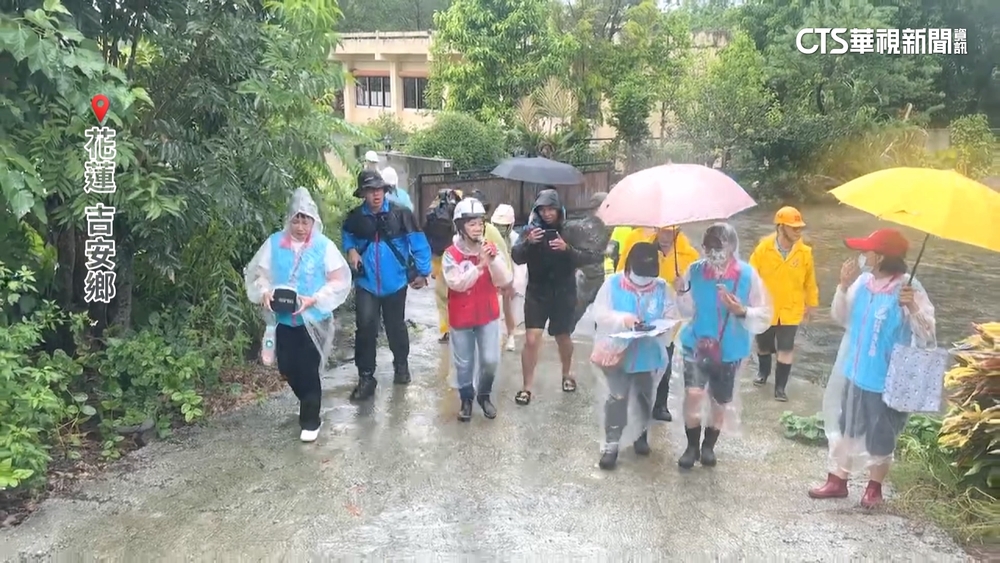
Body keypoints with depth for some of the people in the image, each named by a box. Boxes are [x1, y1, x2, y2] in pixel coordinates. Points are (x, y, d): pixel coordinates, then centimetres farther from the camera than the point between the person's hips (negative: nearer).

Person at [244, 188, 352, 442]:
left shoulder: (324, 246, -8)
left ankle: (310, 420, 18)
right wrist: (264, 292, -14)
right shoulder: (274, 243, 0)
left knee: (308, 370, 0)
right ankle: (308, 407, 39)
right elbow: (257, 273, 7)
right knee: (287, 369, 11)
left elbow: (339, 282, -9)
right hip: (282, 319, 4)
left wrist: (313, 300, -20)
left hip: (313, 319, -4)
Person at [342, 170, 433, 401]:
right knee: (365, 327, -10)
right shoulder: (355, 217, -5)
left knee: (395, 326, 16)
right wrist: (351, 250, -1)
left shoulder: (400, 214, -13)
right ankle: (366, 377, 3)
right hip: (366, 283, 1)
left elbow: (418, 243, -8)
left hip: (395, 283, -1)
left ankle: (401, 365, 40)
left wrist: (422, 272, -8)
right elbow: (347, 236, 19)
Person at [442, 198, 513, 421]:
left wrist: (493, 259, -23)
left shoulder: (492, 249, -3)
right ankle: (466, 399, 30)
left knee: (490, 360, 1)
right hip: (461, 317, -2)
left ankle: (484, 395, 27)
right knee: (464, 363, 9)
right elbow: (457, 283, -22)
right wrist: (479, 265, -28)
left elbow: (504, 281, -9)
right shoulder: (451, 254, -11)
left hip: (488, 314, 2)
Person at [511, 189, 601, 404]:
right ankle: (527, 387, 5)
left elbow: (587, 257, -12)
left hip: (564, 293, 0)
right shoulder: (532, 228, -5)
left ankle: (566, 375, 41)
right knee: (531, 339, -7)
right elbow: (516, 257, -12)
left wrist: (567, 248, -29)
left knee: (563, 338, 16)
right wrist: (528, 242, -31)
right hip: (536, 293, 0)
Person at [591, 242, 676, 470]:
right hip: (617, 351, -2)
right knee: (618, 397, -5)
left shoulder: (662, 288, -4)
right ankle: (611, 444, 6)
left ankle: (641, 435, 40)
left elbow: (670, 319, -6)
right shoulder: (613, 283, -9)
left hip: (648, 354, 3)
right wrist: (622, 318, -28)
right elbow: (599, 313, -12)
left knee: (644, 397, 18)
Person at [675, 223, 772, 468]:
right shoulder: (695, 270, -9)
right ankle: (692, 445, 10)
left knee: (719, 402, 14)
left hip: (730, 351, 0)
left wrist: (742, 311, -28)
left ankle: (709, 446, 39)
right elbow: (687, 312, -1)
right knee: (693, 394, -15)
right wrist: (682, 293, -19)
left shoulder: (748, 275, -13)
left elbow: (764, 319, -11)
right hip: (697, 344, 0)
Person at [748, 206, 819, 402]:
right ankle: (763, 372, 45)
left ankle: (780, 387, 14)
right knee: (763, 346, 18)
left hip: (791, 310, 0)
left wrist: (810, 304, 8)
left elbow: (809, 281, 1)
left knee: (786, 349, 0)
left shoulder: (805, 252, -10)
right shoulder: (763, 249, -15)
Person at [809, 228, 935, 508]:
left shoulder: (908, 289, -20)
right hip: (851, 372, 6)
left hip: (884, 380, -5)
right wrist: (844, 287, -7)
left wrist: (914, 309, -38)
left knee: (879, 438, 14)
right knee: (842, 429, 18)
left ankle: (874, 487, 36)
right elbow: (841, 319, 8)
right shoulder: (863, 281, -4)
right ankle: (837, 481, 36)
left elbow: (927, 339, -21)